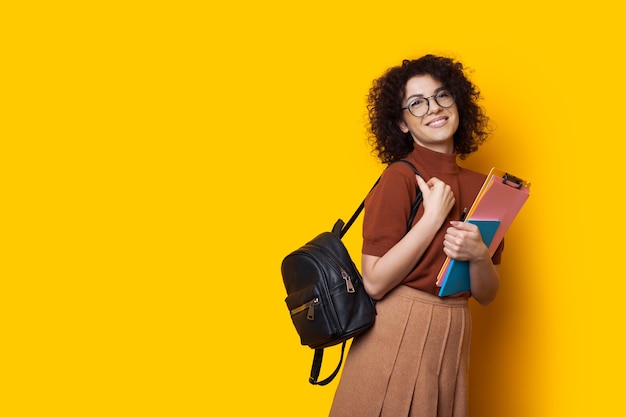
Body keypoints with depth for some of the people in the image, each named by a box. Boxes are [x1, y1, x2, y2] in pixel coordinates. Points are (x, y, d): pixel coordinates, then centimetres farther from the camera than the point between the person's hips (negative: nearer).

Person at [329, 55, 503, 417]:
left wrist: (478, 255, -14)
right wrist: (434, 217, -17)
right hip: (397, 336, -5)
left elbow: (487, 294, 7)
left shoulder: (479, 186, 5)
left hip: (454, 343, 5)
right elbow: (374, 282, -16)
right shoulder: (400, 177, -11)